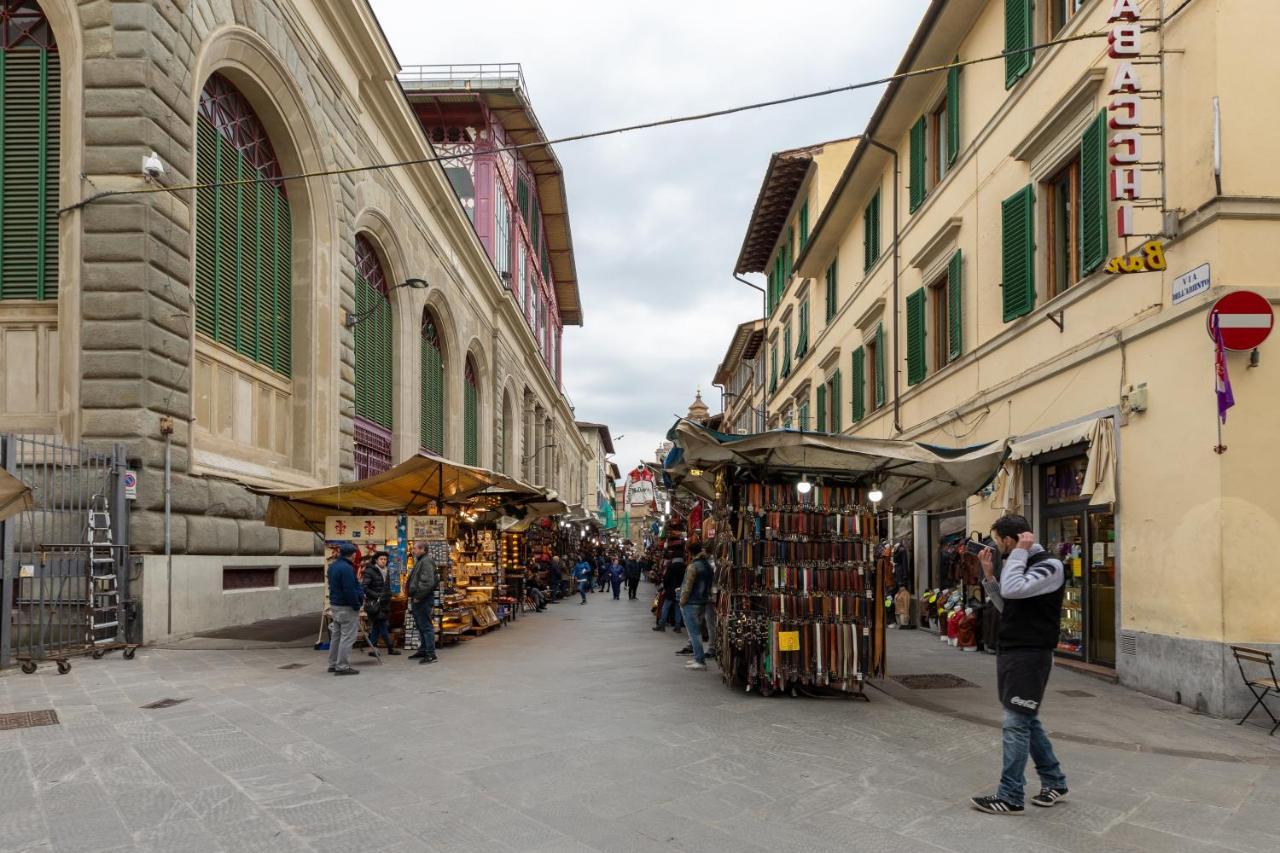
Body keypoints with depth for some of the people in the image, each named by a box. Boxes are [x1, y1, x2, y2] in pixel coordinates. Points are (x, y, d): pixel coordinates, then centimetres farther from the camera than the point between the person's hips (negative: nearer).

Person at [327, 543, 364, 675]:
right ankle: (342, 666, -3)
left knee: (336, 635, 17)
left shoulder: (332, 566, 11)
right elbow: (349, 590, -24)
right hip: (347, 607, -10)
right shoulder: (346, 568, -21)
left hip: (335, 605, 10)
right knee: (347, 637, -4)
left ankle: (333, 664, 25)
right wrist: (357, 605, -14)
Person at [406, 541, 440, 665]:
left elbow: (428, 582, -26)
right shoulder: (420, 561, 18)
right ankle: (423, 650, 29)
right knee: (420, 626, 18)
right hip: (418, 600, 11)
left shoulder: (426, 562, -16)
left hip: (423, 600, -11)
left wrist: (418, 596, -21)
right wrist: (413, 596, 16)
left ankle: (431, 654, -7)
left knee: (426, 626, -9)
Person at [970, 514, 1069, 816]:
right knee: (1027, 720, 16)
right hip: (1011, 652, 9)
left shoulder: (1050, 566, -15)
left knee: (1016, 723, -6)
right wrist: (988, 574, 7)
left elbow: (1012, 590, -30)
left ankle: (1010, 797, 1)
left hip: (1030, 655, -9)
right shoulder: (1022, 564, 13)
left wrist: (1019, 552, -19)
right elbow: (1006, 606, 19)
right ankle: (1055, 783, 30)